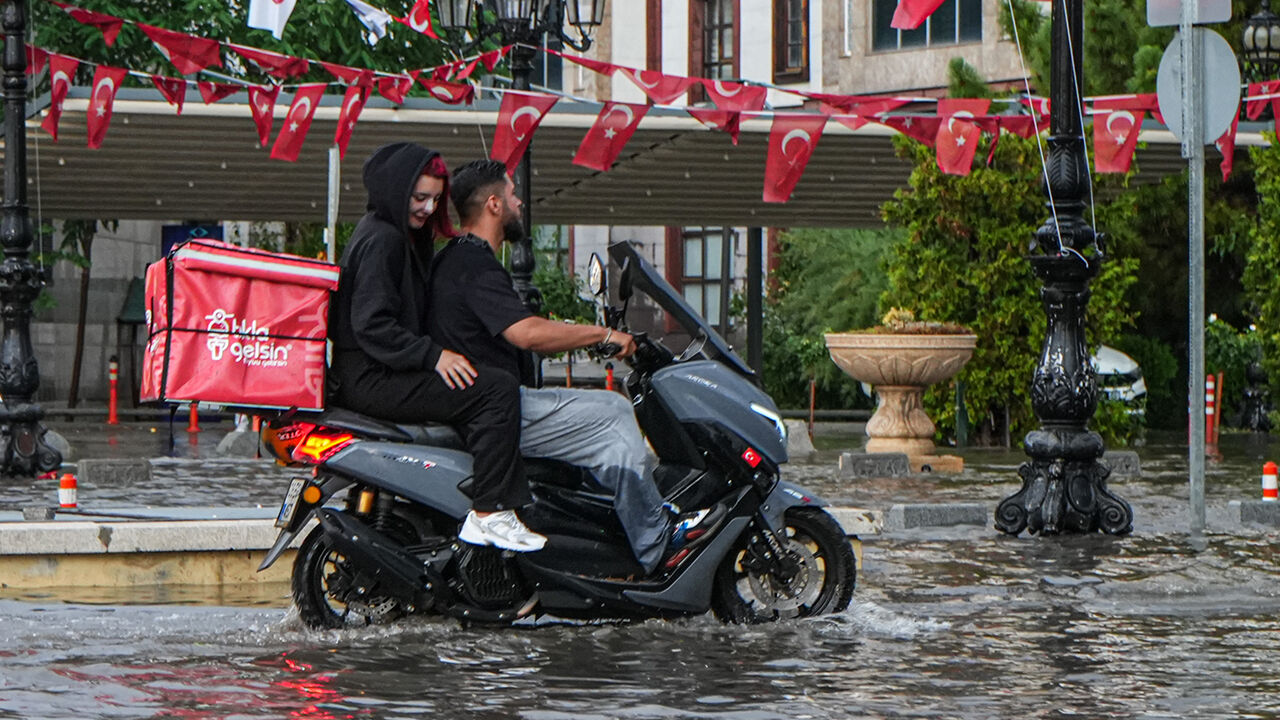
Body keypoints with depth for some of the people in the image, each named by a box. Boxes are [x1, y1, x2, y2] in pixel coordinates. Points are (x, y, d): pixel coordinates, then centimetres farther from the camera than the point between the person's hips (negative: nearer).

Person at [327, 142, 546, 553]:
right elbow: (371, 325, -22)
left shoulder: (408, 237, 21)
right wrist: (433, 356, -23)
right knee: (497, 388, -20)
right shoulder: (381, 240, -13)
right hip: (369, 378, -11)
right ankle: (489, 514, -23)